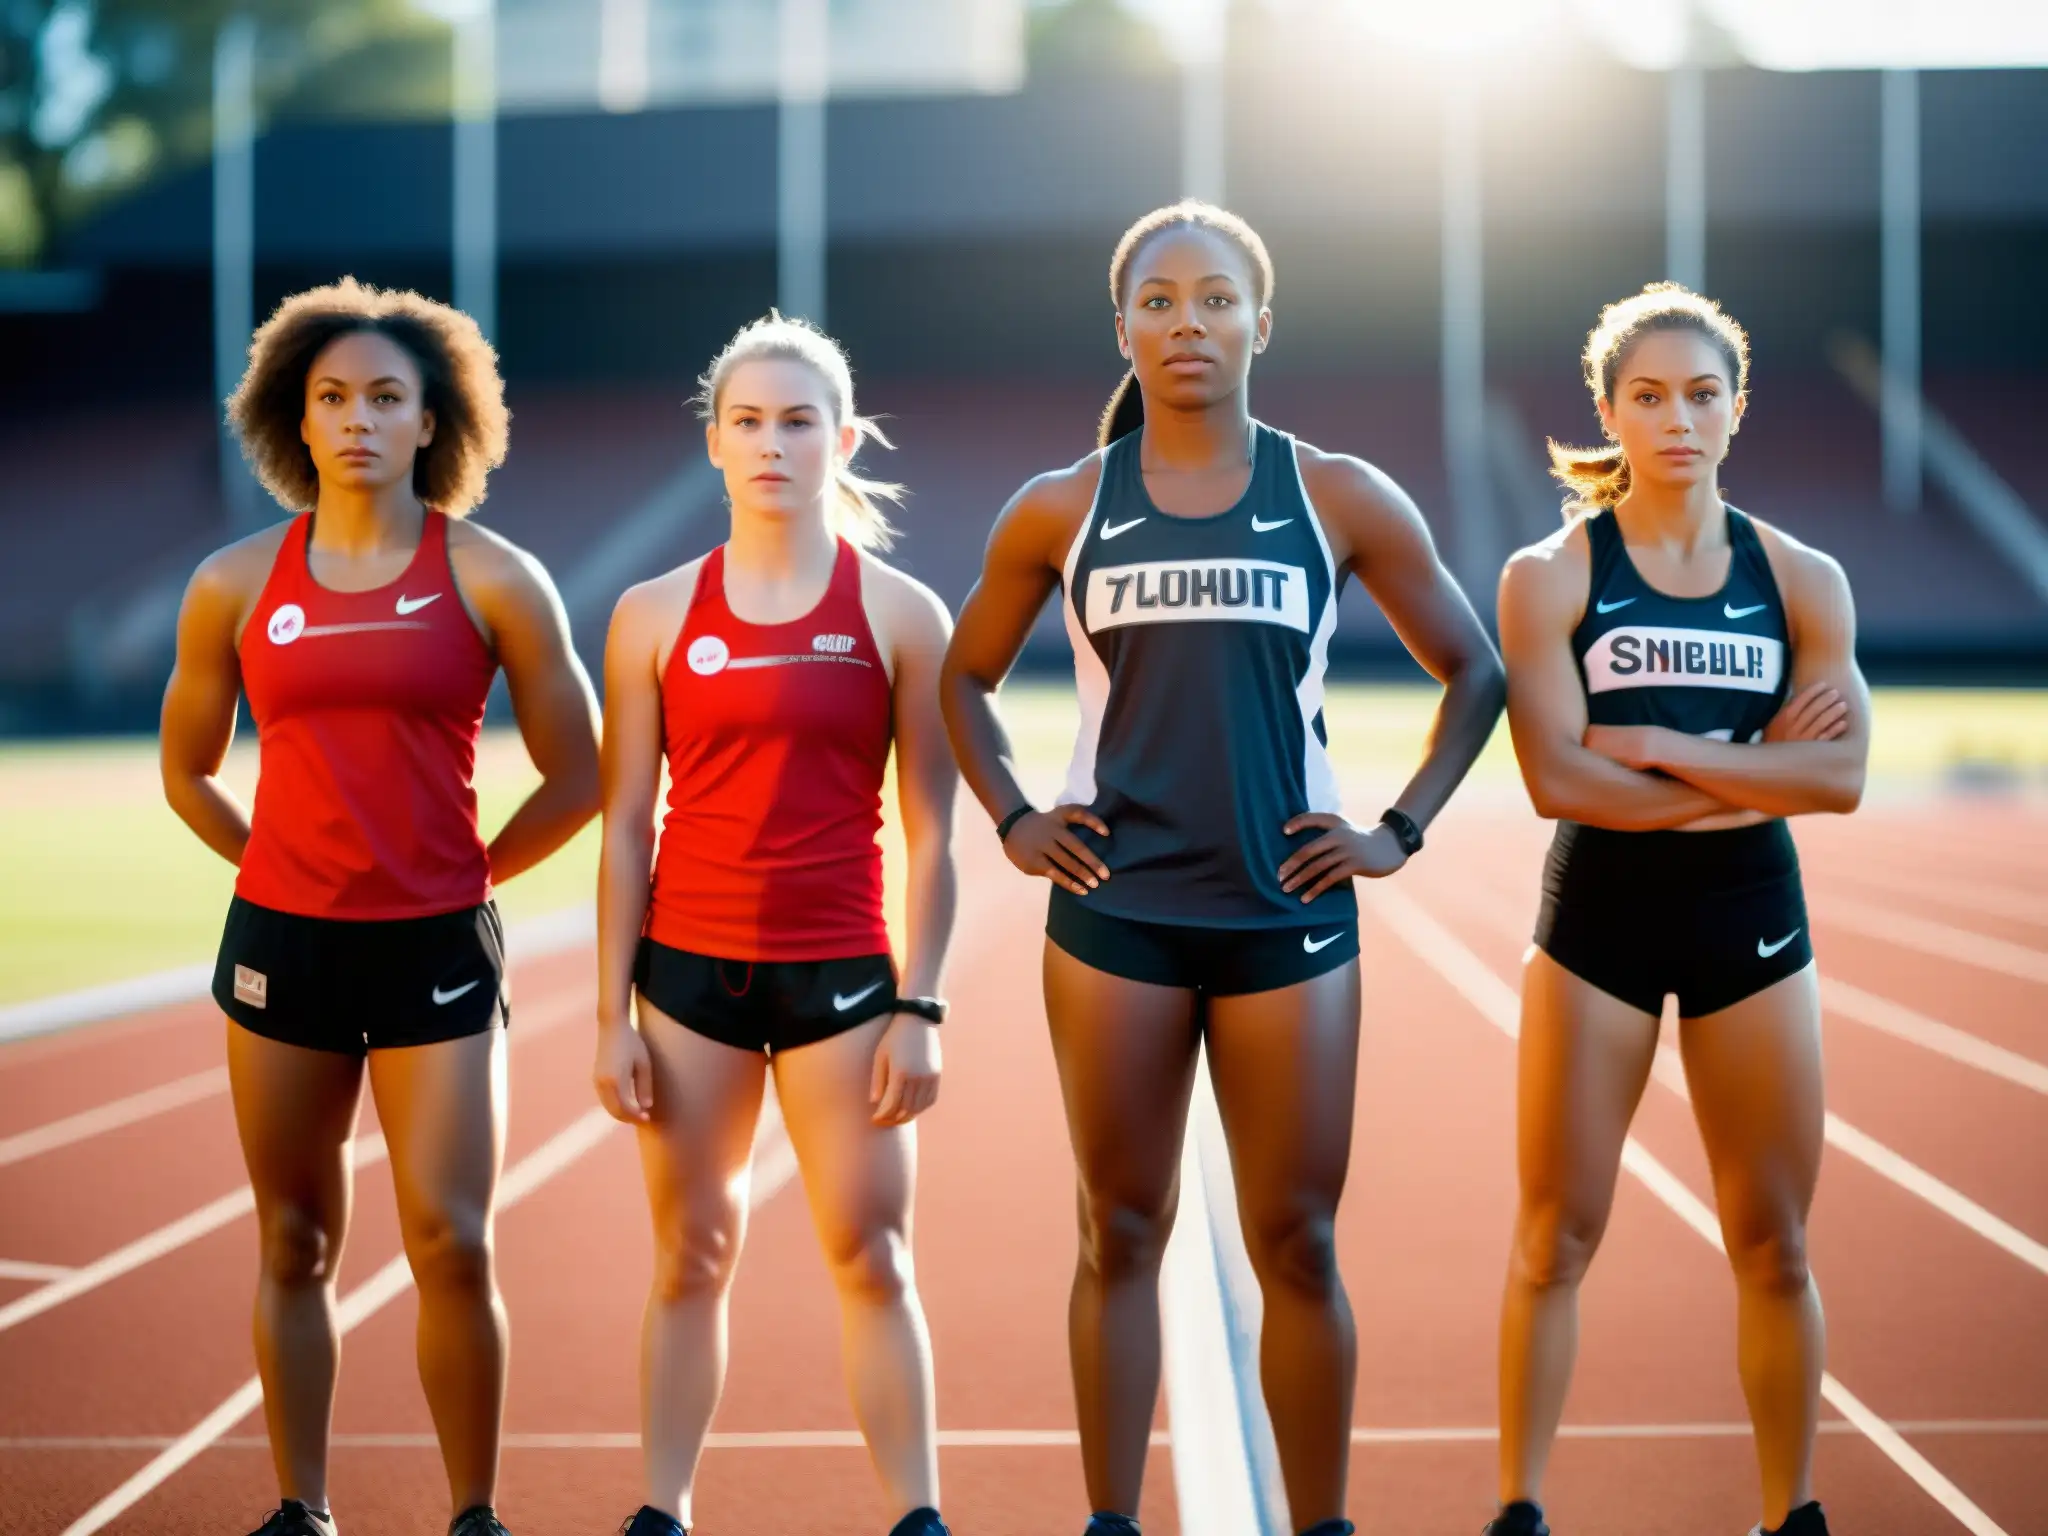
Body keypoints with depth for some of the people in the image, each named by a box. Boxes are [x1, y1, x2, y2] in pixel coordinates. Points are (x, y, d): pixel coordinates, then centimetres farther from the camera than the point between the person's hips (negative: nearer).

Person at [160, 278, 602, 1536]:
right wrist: (291, 864, 10)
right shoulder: (237, 584, 4)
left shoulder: (491, 578, -2)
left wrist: (465, 872, 5)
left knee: (452, 1243, -7)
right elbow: (187, 773, 17)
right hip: (282, 940, 2)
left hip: (438, 948, -2)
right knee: (296, 1244, 9)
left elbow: (577, 778, 3)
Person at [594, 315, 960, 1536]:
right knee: (691, 1257, 7)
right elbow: (625, 827, 4)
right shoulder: (655, 616, 3)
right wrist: (612, 1013, 0)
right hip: (689, 972, 1)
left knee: (873, 1259, -1)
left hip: (842, 974, -1)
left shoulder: (902, 616, 1)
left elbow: (932, 834, 1)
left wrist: (920, 1008, -5)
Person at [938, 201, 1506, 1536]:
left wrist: (1402, 830, 1)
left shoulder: (1339, 500, 2)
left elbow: (1474, 672, 9)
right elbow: (967, 677, 16)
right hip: (1115, 913, 1)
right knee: (1123, 1231, 6)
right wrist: (1013, 821, 4)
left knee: (1298, 1242, 3)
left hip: (1288, 914, 0)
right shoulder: (1062, 511, 3)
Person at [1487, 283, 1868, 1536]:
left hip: (1752, 917, 2)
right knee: (1556, 1240, 2)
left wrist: (1668, 748, -17)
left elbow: (1840, 775, -10)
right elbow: (1559, 779, -15)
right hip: (1597, 917, -2)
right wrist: (1753, 769, -13)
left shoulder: (1801, 580, 2)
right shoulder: (1551, 577, -5)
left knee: (1773, 1248, 7)